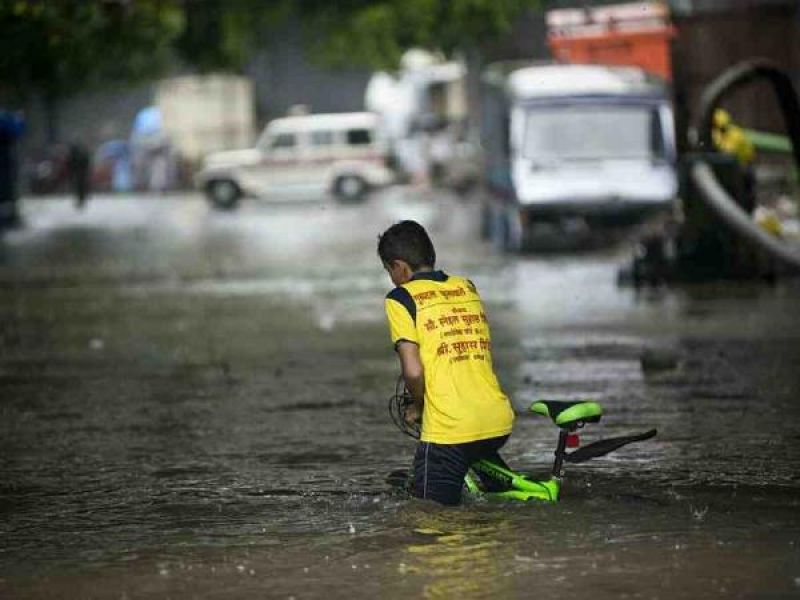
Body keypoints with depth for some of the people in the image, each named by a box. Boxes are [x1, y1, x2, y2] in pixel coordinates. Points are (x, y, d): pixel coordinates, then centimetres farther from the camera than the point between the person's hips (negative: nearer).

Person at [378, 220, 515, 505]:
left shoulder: (401, 299, -3)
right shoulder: (467, 287, 16)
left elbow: (413, 372, -11)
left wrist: (418, 406, 9)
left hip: (449, 429, -6)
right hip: (499, 423, 7)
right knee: (481, 452, 39)